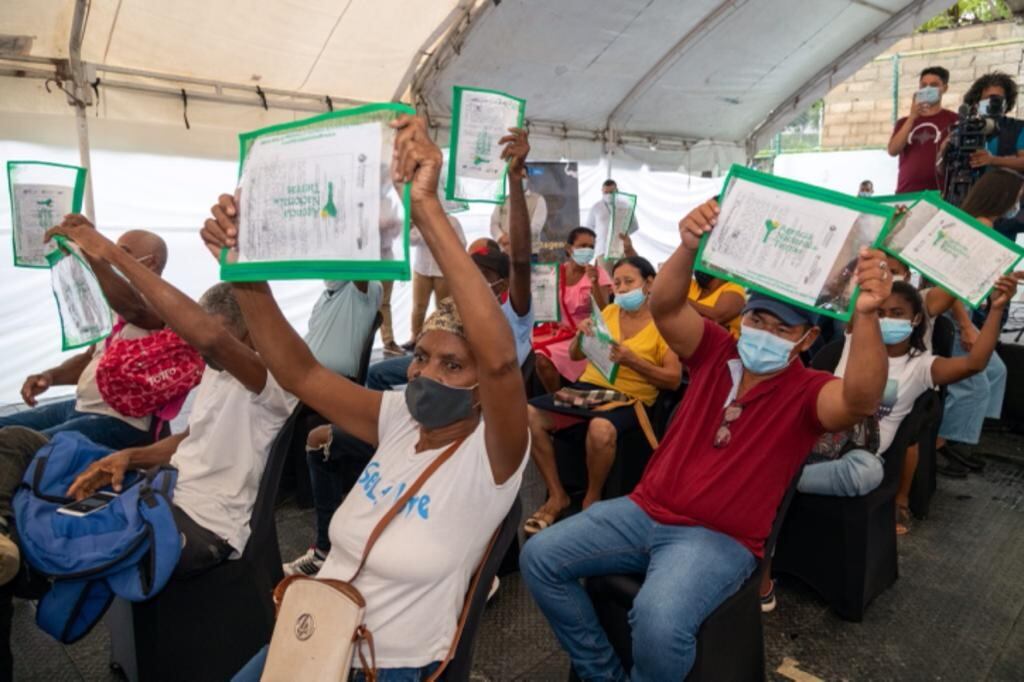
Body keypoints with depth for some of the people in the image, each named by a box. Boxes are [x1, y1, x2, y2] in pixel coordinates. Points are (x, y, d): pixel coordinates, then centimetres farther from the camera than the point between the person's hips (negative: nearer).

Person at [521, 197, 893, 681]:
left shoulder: (807, 392, -5)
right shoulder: (717, 352, 4)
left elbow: (861, 399, -29)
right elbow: (664, 306, -13)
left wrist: (866, 315, -46)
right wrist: (690, 247, -33)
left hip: (719, 539, -4)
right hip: (645, 510, 5)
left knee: (659, 619, -34)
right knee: (539, 557, -6)